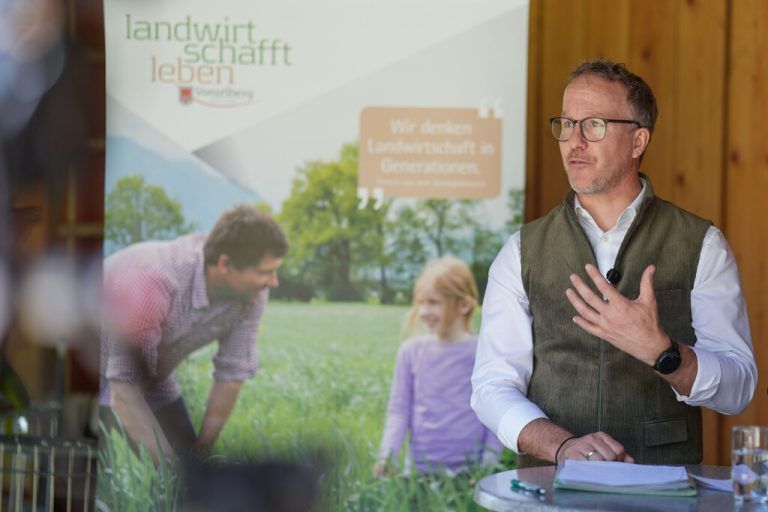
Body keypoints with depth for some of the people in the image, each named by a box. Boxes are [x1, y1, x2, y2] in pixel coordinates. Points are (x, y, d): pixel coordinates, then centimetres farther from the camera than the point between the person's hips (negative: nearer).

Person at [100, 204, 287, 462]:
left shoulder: (251, 291, -21)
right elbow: (123, 389, -38)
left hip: (151, 375, 7)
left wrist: (202, 453, -11)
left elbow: (232, 374, -12)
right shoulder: (152, 285, -41)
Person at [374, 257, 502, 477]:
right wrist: (387, 455, -9)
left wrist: (489, 463, -6)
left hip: (469, 469, -2)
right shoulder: (411, 351, 3)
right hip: (420, 467, 2)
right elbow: (399, 410, 4)